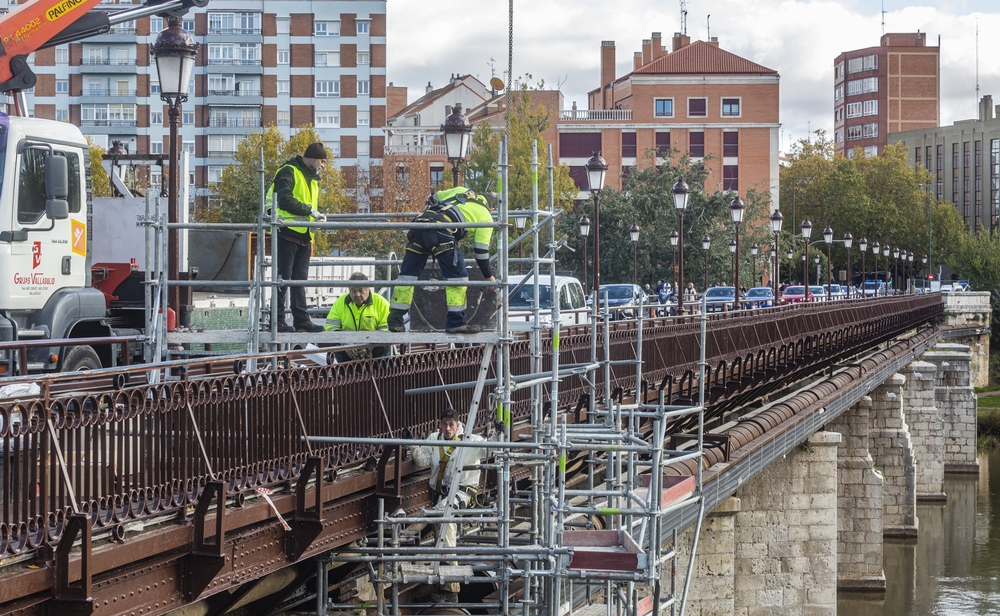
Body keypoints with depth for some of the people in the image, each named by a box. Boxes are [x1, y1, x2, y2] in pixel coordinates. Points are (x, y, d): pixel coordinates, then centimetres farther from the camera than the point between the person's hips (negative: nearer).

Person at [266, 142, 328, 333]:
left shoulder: (312, 179, 22)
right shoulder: (288, 172, -7)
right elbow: (285, 200, -20)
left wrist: (317, 215, 7)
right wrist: (309, 210, -17)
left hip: (303, 236, 9)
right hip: (287, 233, -9)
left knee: (300, 279, 9)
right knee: (283, 277, -7)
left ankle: (302, 319, 10)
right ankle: (278, 320, -5)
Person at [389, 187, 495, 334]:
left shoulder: (460, 191, 32)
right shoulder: (486, 217, 18)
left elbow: (432, 199, 31)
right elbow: (481, 250, 16)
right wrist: (489, 276, 29)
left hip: (419, 222, 6)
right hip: (441, 231, -6)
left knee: (408, 274, 11)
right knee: (457, 277, 4)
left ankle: (395, 321, 14)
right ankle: (455, 322, 1)